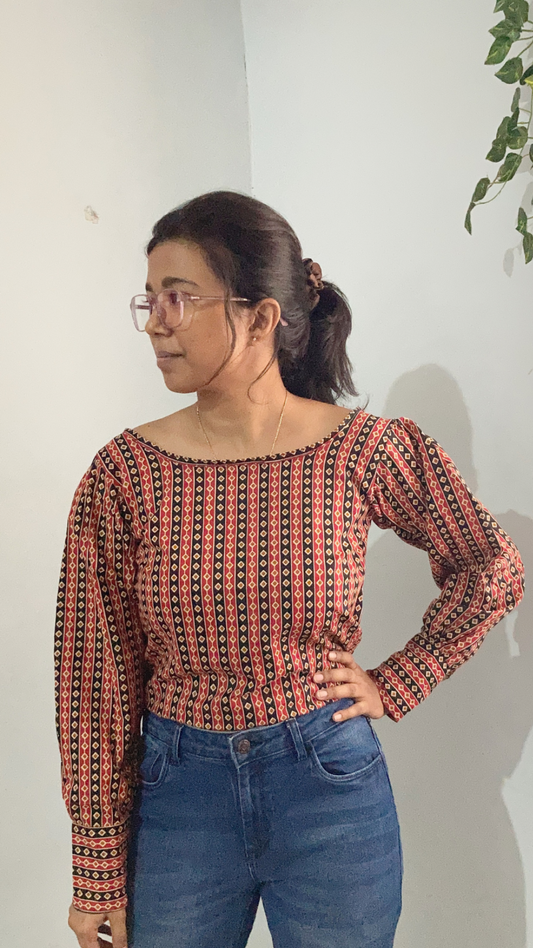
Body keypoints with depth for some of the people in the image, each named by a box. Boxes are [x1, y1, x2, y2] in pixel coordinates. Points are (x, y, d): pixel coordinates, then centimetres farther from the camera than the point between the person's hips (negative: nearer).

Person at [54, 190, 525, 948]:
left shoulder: (367, 452, -11)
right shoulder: (124, 474, -10)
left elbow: (493, 570, 4)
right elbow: (96, 679, -6)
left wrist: (396, 685, -3)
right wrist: (100, 876, -1)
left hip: (334, 792, 0)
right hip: (178, 794, 1)